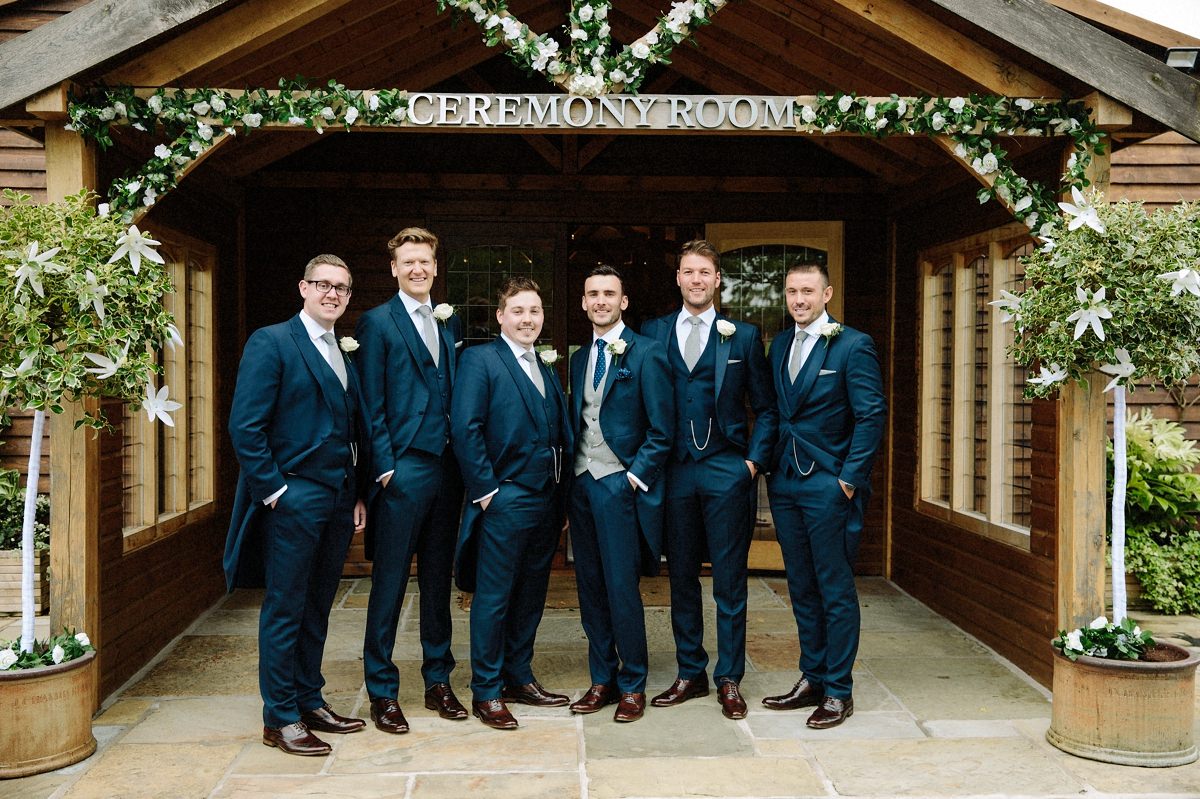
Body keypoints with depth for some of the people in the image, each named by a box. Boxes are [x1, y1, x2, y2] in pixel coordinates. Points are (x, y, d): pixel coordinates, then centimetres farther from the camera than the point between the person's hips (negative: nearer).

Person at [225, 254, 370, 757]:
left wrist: (358, 494, 9)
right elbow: (245, 427, -12)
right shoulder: (271, 343, -6)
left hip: (339, 501, 7)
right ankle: (280, 719, 12)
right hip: (294, 499, -7)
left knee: (317, 608, 14)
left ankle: (310, 702, 26)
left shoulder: (346, 355, 15)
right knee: (285, 610, 2)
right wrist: (273, 491, -14)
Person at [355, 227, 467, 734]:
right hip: (402, 470, -5)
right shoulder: (377, 323, -2)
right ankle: (381, 692, 13)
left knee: (438, 580, 13)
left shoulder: (450, 324, 14)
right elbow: (372, 406, -6)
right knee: (389, 583, 2)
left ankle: (438, 681, 25)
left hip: (446, 469, 5)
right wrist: (385, 468, -11)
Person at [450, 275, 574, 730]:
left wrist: (562, 494, 8)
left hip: (547, 500, 7)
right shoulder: (480, 360, -6)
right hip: (506, 501, -7)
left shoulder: (546, 368, 16)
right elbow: (465, 429, -14)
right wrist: (485, 491, -15)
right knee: (493, 598, 1)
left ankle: (520, 678, 28)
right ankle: (486, 692, 12)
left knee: (530, 596, 15)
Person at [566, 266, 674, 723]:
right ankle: (602, 679, 21)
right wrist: (572, 475, 9)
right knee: (590, 587, 10)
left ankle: (633, 685, 12)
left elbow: (662, 431, -8)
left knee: (622, 590, -3)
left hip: (619, 485, -6)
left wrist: (634, 477, -12)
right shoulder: (579, 359, 15)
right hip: (582, 482, 6)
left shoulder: (646, 354, -6)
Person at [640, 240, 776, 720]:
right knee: (681, 578, 10)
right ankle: (690, 674, 23)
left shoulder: (743, 336, 5)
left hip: (727, 473, -1)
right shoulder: (653, 334, 7)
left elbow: (765, 407, 6)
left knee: (729, 581, 4)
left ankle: (728, 680, 17)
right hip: (674, 473, 2)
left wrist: (754, 460, -4)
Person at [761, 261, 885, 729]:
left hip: (829, 485, -6)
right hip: (785, 483, 7)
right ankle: (811, 680, 25)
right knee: (802, 589, 14)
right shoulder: (779, 345, 13)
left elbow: (871, 416, -10)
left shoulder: (853, 346, -7)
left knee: (836, 591, 1)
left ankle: (838, 691, 12)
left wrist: (849, 478, -14)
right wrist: (769, 464, 7)